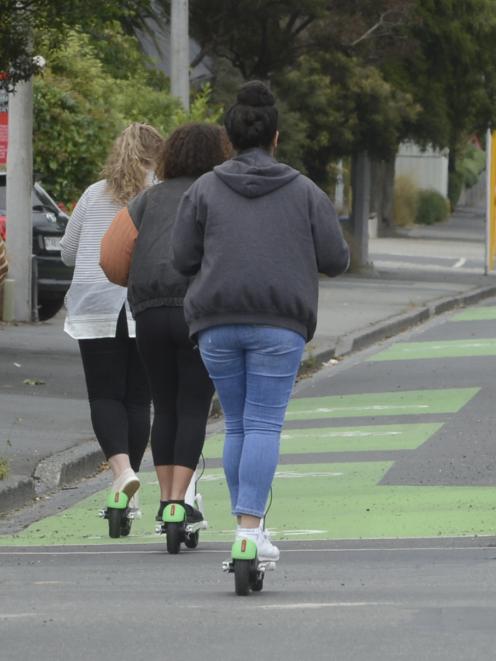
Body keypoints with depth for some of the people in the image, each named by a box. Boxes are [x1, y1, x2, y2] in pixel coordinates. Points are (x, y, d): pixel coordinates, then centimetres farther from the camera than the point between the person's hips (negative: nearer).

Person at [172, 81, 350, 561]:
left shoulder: (204, 191, 4)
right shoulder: (304, 192, 4)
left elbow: (183, 260, 2)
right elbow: (336, 260, 3)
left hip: (217, 323, 1)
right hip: (279, 323, -1)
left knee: (236, 426, 12)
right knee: (264, 425, -5)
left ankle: (246, 522, 13)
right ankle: (250, 527, -17)